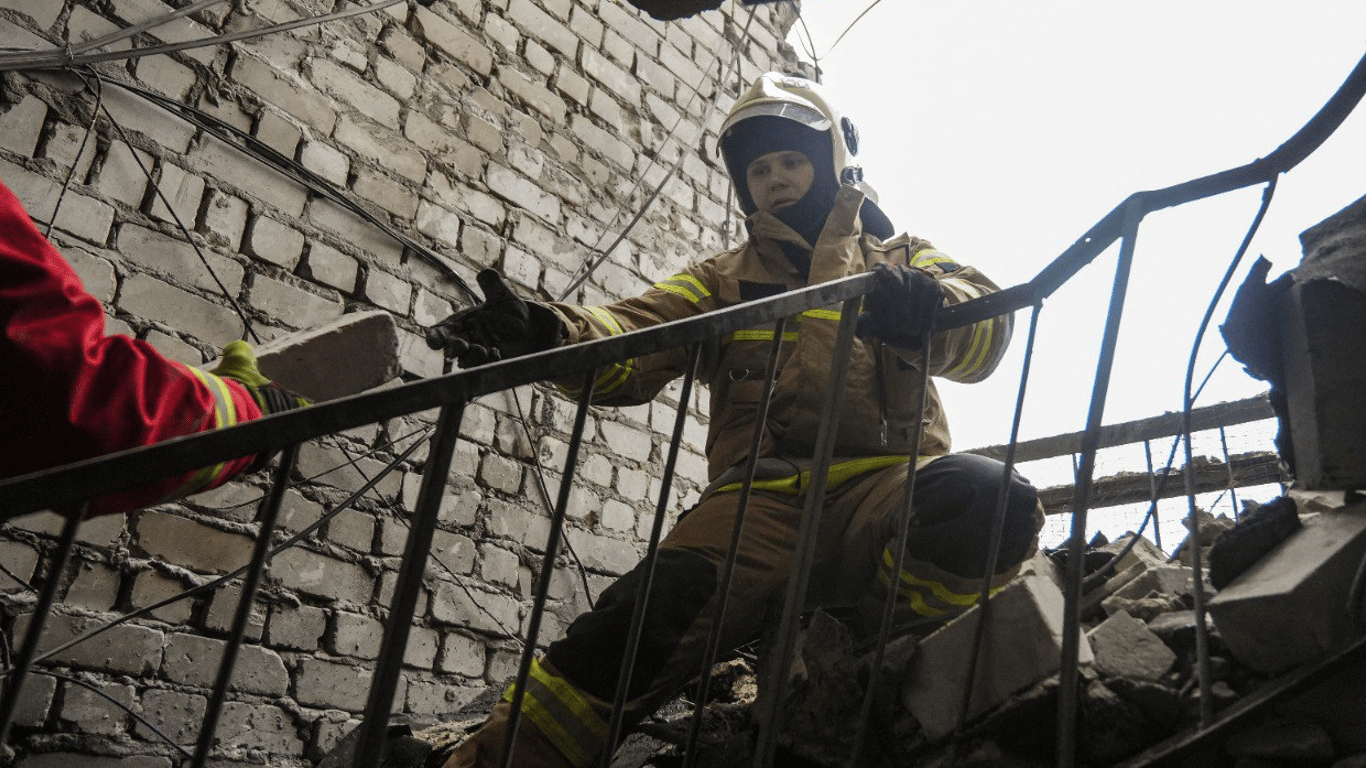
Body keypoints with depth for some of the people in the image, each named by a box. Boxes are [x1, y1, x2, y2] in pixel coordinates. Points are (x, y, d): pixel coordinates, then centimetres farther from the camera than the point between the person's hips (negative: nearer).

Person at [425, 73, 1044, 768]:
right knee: (658, 606, -29)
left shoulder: (904, 262, 24)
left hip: (887, 483, 0)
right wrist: (551, 335, -17)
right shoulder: (724, 282, 27)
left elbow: (987, 326, 3)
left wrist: (926, 308, -24)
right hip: (763, 496, 0)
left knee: (991, 501, -33)